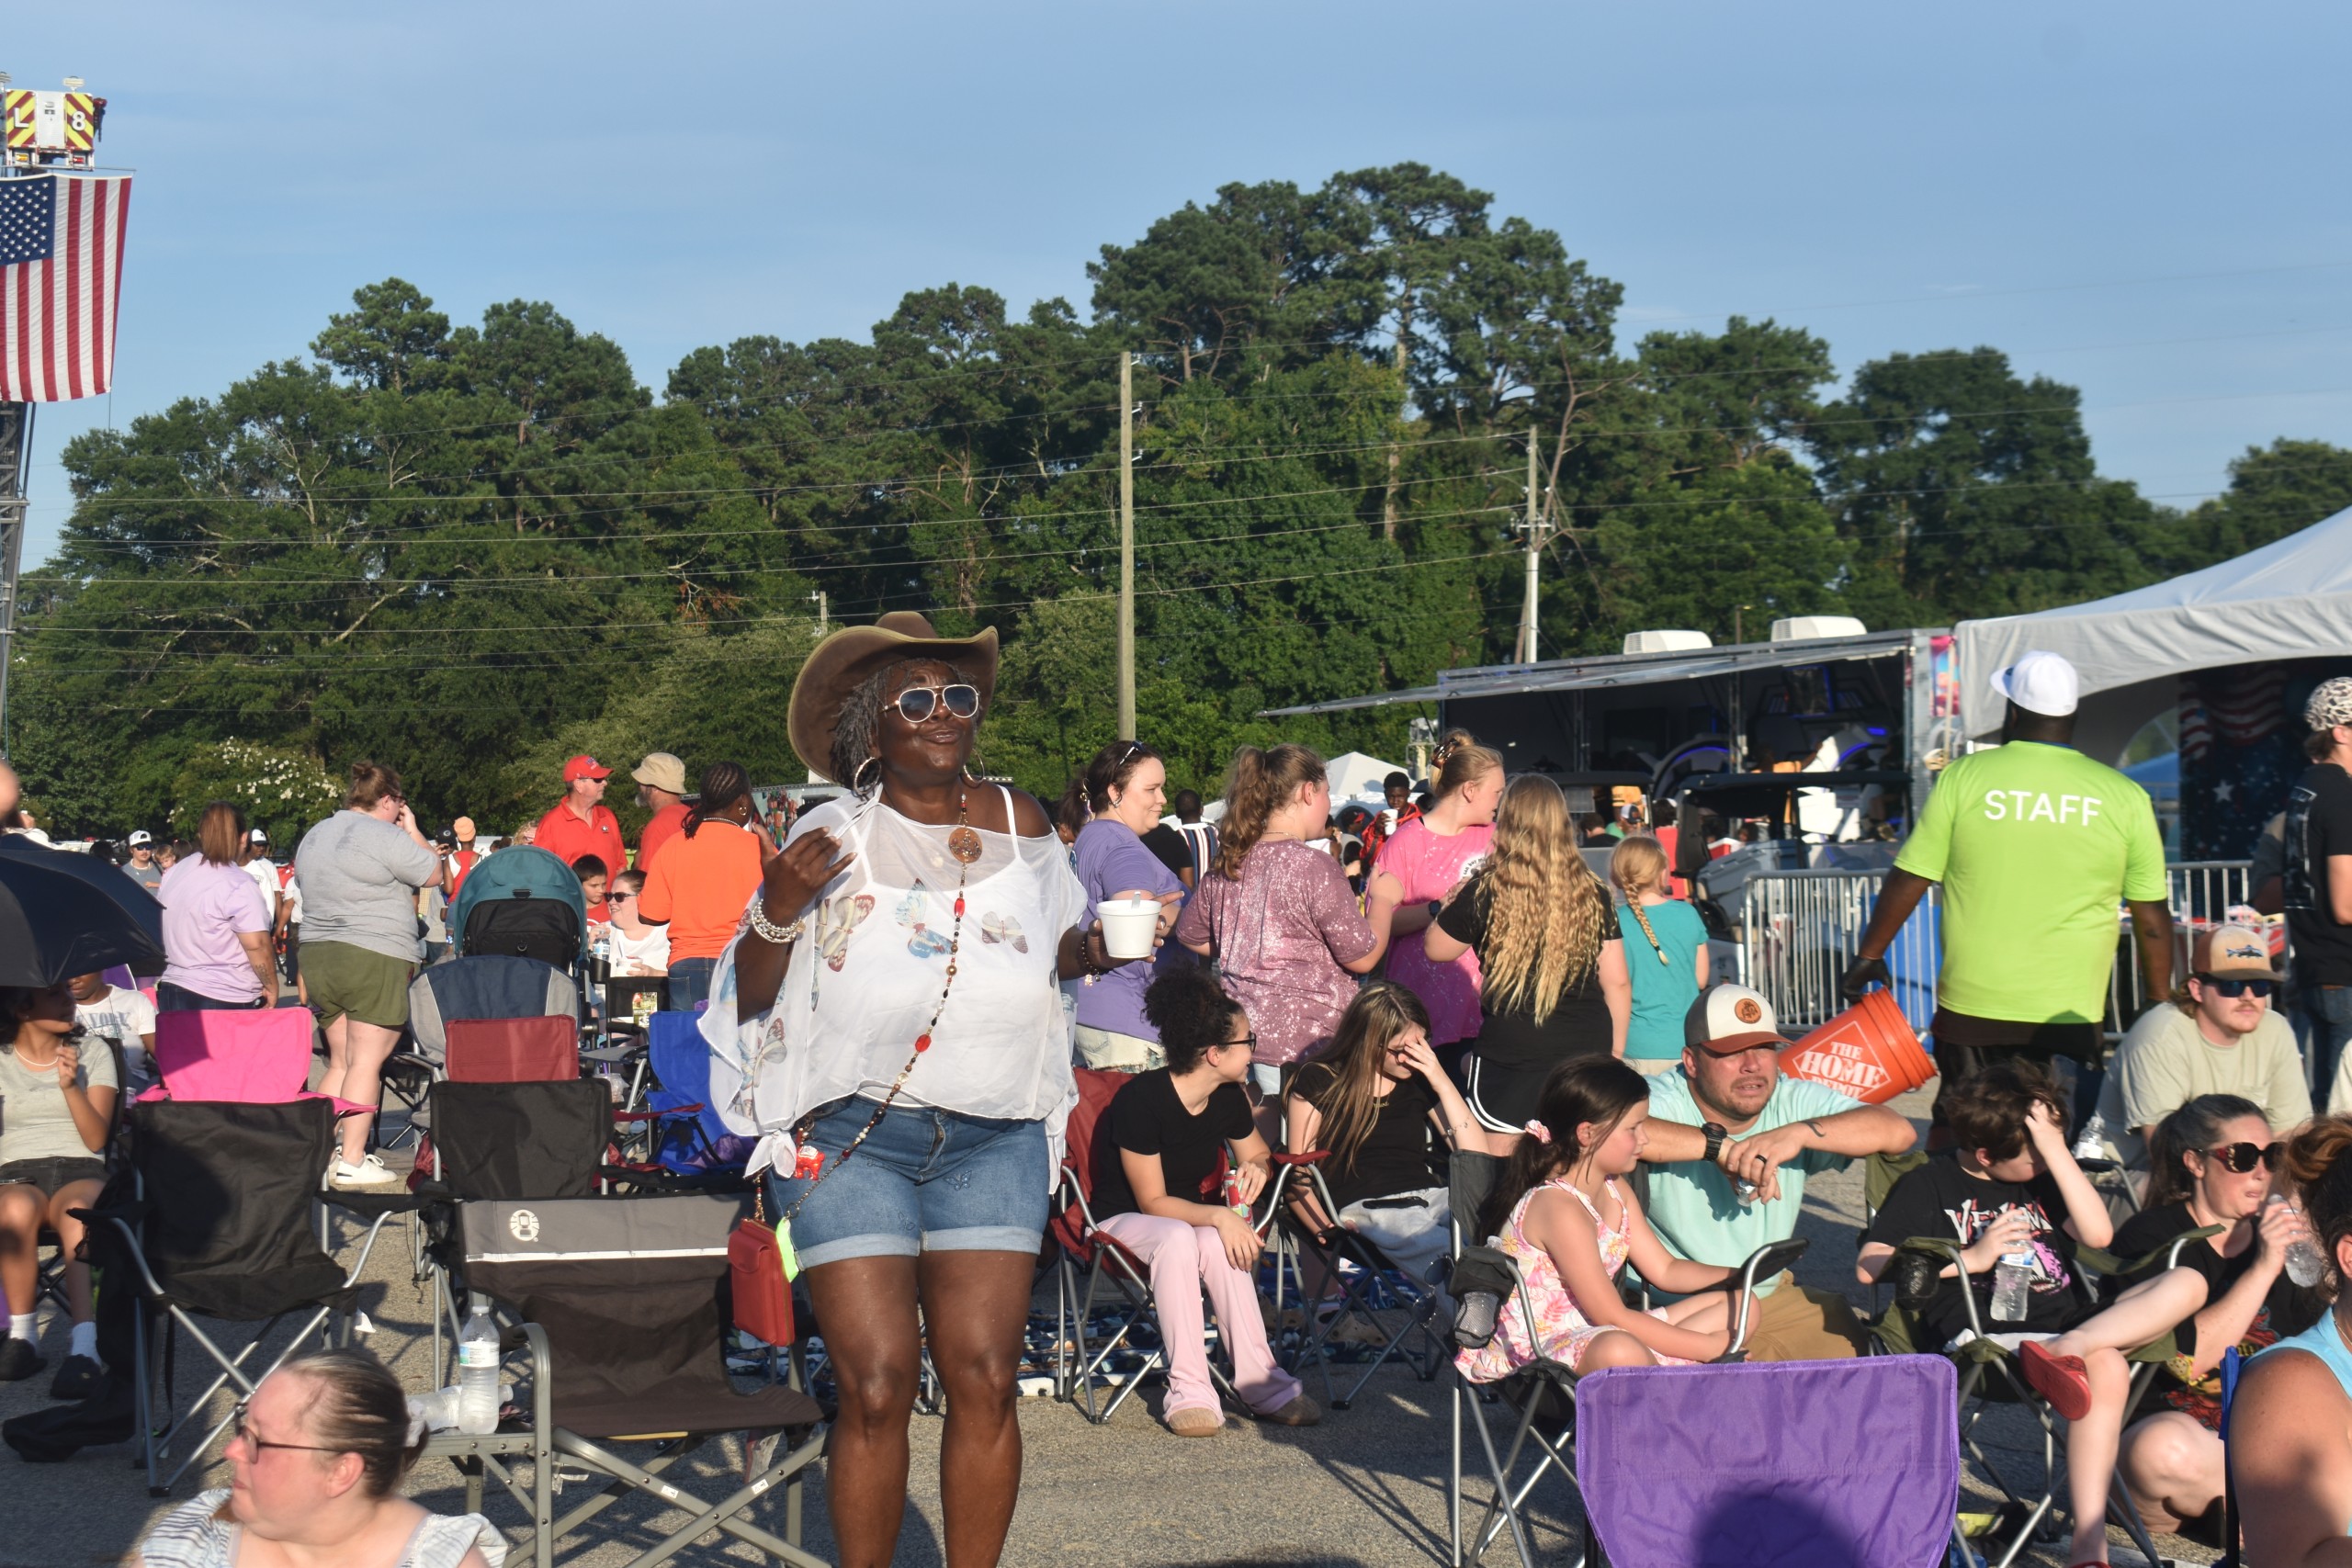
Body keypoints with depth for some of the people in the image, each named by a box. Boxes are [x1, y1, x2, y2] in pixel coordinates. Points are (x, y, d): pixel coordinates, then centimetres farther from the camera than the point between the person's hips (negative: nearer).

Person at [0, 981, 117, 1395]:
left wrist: (71, 1086, -10)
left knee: (75, 1212, -38)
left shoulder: (94, 1055, 14)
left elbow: (96, 1138, 3)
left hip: (80, 1171, 0)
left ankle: (84, 1348, -52)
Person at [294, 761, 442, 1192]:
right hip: (374, 960, -8)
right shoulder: (384, 836, -11)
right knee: (366, 1062, -6)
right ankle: (351, 1163, -8)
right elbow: (434, 874, -4)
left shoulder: (314, 836, 16)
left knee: (340, 1062, 15)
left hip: (317, 955, 8)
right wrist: (413, 830, 7)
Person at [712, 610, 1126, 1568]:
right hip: (850, 1138, -2)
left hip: (992, 1144, 2)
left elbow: (1062, 948, 19)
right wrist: (779, 911, -19)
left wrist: (1100, 947, -3)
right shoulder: (830, 840, -3)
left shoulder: (1021, 826, 6)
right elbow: (750, 998, -1)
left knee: (985, 1378, -5)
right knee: (877, 1384, -10)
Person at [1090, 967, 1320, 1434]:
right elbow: (1153, 1202, -22)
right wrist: (1220, 1216, -36)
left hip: (1191, 1216, 5)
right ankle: (1188, 1391, -38)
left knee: (1217, 1245, -33)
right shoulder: (1141, 1098, -24)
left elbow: (1260, 1155, 16)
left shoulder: (1229, 1099, -4)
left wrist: (1257, 1168, -9)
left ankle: (1259, 1382, -32)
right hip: (1124, 1222, -5)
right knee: (1177, 1238, -39)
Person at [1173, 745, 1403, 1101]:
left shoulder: (1227, 865, 6)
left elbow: (1190, 935, 19)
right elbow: (1363, 957, -10)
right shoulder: (1314, 867, -15)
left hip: (1241, 1039, 8)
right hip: (1303, 1046, -7)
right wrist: (1383, 900, 6)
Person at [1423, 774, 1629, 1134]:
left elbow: (1436, 949, 8)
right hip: (1589, 1054, 4)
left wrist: (1454, 901, 22)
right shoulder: (1592, 893, 3)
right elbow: (1617, 983, 7)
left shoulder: (1485, 892, -7)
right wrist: (1614, 1053, 18)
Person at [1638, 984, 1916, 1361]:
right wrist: (1718, 1146, -32)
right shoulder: (1663, 1101, -12)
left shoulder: (1796, 1101, 4)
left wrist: (1800, 1132, -25)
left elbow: (1897, 1131, -9)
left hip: (1773, 1297, 6)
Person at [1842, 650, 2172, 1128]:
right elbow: (2152, 920, 3)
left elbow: (1908, 881, 0)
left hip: (1971, 1007, 0)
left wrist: (1869, 956, 13)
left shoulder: (1963, 777, -3)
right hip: (2071, 1016, 0)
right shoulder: (2125, 797, 0)